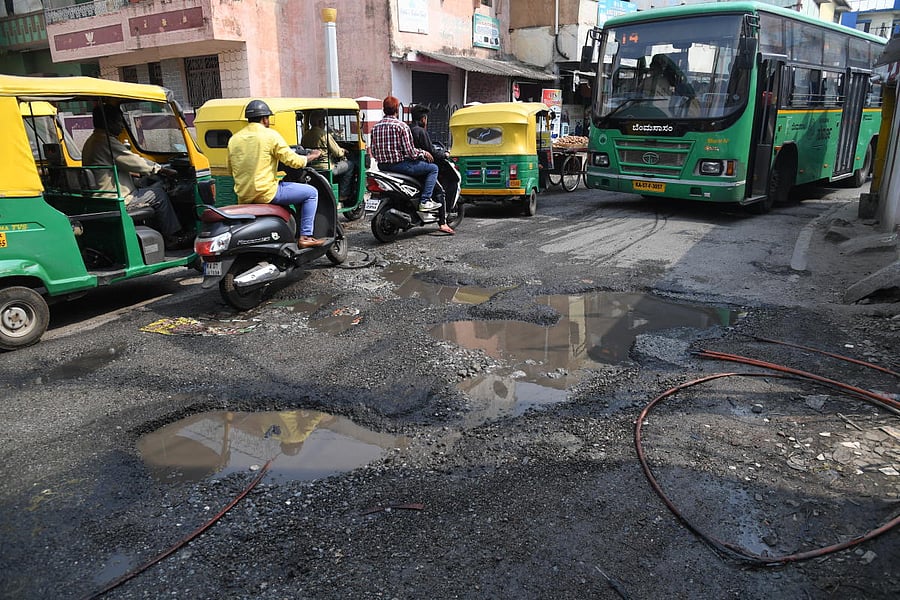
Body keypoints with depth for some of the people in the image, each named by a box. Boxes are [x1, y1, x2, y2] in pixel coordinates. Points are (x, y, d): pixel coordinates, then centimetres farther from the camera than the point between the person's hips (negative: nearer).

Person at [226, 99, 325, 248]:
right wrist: (310, 157, 10)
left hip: (243, 197, 7)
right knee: (311, 192, 3)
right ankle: (305, 237, -2)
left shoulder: (234, 139, 9)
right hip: (266, 192, -7)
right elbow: (292, 160, -9)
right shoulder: (270, 135, -8)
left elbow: (231, 169, 17)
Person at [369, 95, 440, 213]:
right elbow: (410, 152, -16)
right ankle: (424, 201, -7)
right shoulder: (401, 126, -13)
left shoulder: (375, 127, 7)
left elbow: (373, 152, 9)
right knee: (433, 168, 3)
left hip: (382, 166, 8)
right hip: (399, 164, -8)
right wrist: (424, 153, 2)